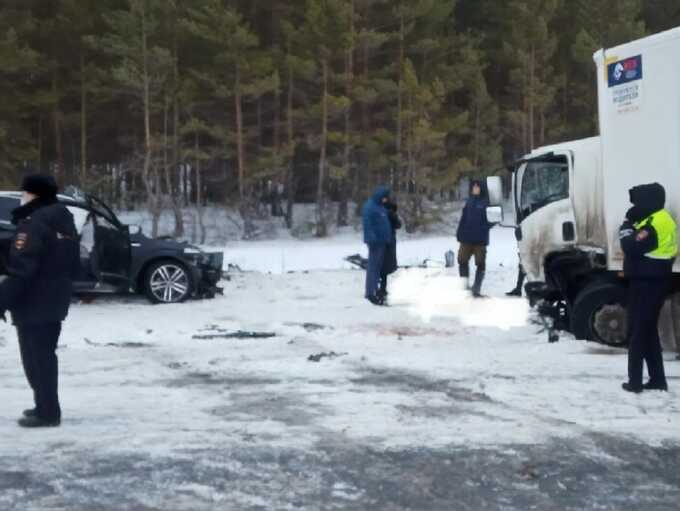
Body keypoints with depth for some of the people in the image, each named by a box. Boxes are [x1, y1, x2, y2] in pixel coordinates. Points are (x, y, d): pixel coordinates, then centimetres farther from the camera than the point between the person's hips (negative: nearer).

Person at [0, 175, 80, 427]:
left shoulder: (34, 224, -18)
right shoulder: (62, 221, 12)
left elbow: (21, 269, -24)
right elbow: (71, 266, 19)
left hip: (34, 304, -9)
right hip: (54, 302, 10)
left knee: (35, 359, -4)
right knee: (44, 356, 18)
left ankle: (47, 412, -2)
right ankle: (47, 407, 25)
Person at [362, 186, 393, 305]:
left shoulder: (381, 206, 17)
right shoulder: (369, 206, -12)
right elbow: (367, 223, -19)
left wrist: (388, 238, 18)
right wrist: (371, 238, -26)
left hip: (383, 241, 9)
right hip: (376, 241, -9)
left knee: (379, 266, 12)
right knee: (373, 266, -8)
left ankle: (375, 290, 19)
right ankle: (371, 293, -7)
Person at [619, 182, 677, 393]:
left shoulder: (655, 223, -19)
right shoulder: (660, 219, 15)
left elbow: (631, 247, -23)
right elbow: (641, 247, 17)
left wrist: (627, 224, -10)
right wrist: (631, 224, 5)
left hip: (646, 283, -10)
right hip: (651, 281, 10)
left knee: (637, 332, -4)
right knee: (649, 332, 15)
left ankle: (635, 382, -2)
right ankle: (658, 380, 17)